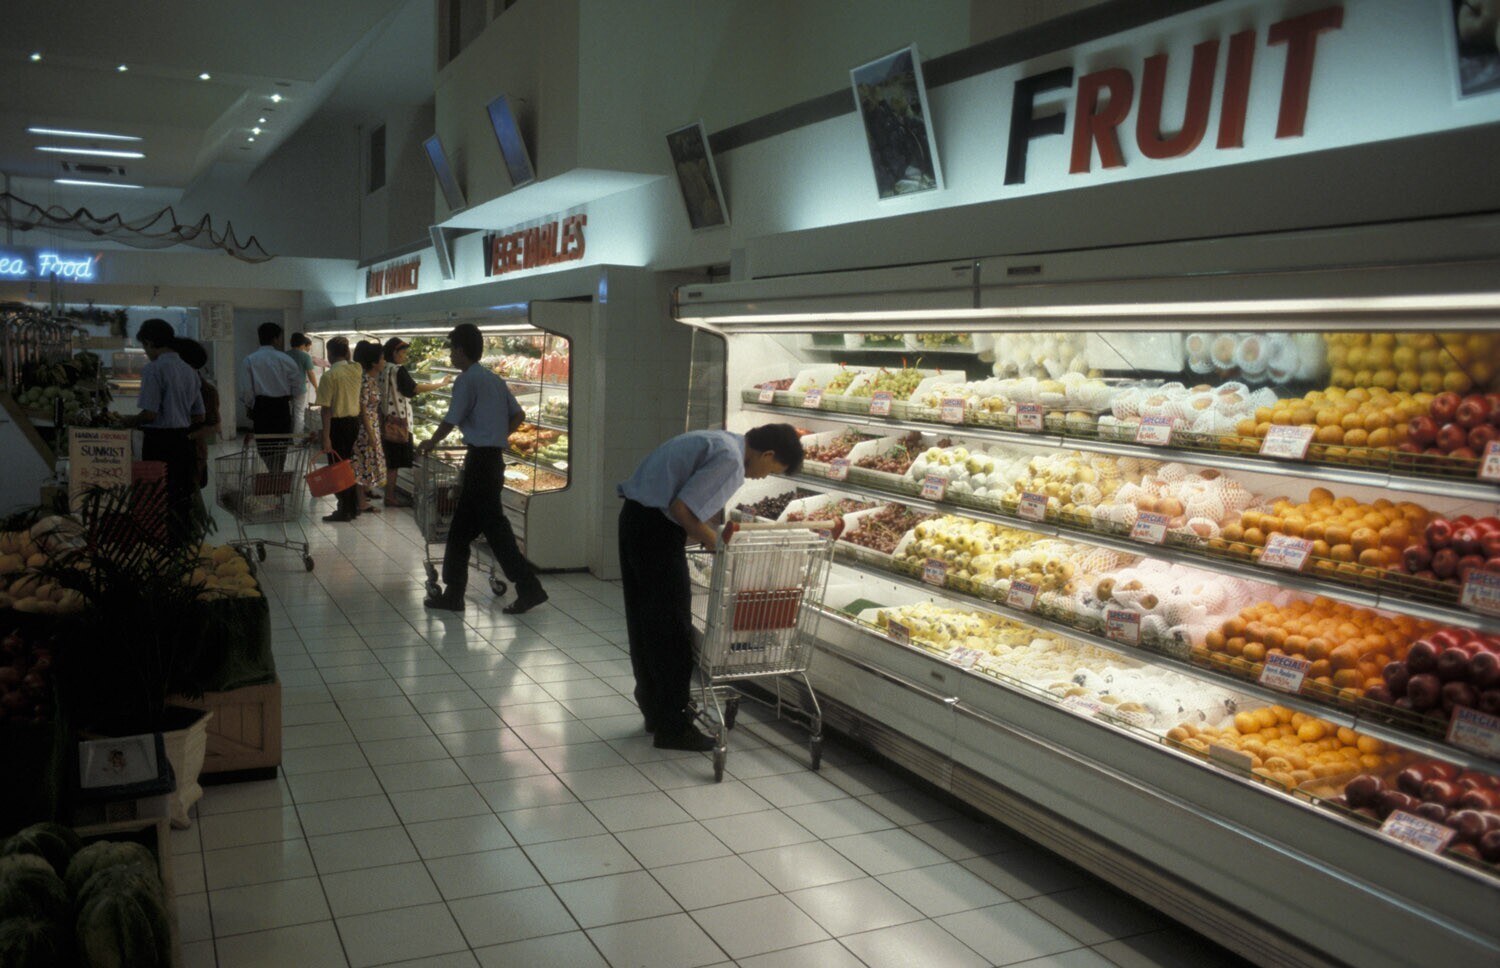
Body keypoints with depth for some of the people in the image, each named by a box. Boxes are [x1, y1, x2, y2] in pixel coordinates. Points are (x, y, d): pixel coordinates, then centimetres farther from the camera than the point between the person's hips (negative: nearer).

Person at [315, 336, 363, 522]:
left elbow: (327, 409, -17)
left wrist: (326, 437, -15)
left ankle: (344, 510, 5)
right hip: (354, 421, 7)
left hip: (338, 423, -6)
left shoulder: (329, 376, -15)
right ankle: (353, 507, 22)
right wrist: (347, 357, 15)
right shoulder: (356, 370, 1)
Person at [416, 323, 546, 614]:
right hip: (493, 457, 9)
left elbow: (450, 422, -8)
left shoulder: (467, 380, -10)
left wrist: (430, 444, 9)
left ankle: (529, 588, -5)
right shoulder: (494, 379, 15)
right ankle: (453, 593, 17)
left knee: (493, 525, -6)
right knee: (460, 527, 12)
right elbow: (518, 415, 15)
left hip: (480, 459, -9)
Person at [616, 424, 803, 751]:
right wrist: (719, 546, -9)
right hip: (656, 528, -10)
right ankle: (672, 727, 8)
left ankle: (655, 711, 30)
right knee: (671, 628, -1)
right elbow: (681, 509, -21)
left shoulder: (720, 441, 14)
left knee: (645, 622, 17)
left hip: (636, 517, 10)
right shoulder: (731, 459, -16)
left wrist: (714, 538, 21)